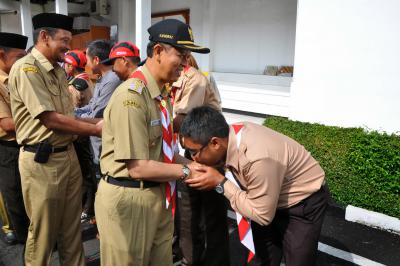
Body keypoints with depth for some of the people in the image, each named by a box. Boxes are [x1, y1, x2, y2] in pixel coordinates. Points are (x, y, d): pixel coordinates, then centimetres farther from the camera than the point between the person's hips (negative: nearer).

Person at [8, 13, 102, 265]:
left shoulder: (59, 71, 11)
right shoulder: (26, 68, -14)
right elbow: (50, 119, -19)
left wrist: (97, 122, 1)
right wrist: (95, 130, -13)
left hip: (68, 154, 8)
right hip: (42, 160, -8)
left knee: (72, 226, 17)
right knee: (43, 230, 8)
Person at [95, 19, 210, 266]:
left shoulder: (162, 92, 7)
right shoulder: (132, 95, -22)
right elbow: (138, 168, -23)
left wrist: (189, 163, -3)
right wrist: (186, 171, -14)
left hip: (159, 195, 8)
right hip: (129, 199, -8)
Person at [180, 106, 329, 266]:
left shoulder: (258, 159, -40)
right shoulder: (229, 135, -18)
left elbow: (262, 215, -27)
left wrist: (220, 183, -27)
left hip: (304, 203, -6)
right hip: (268, 199, 7)